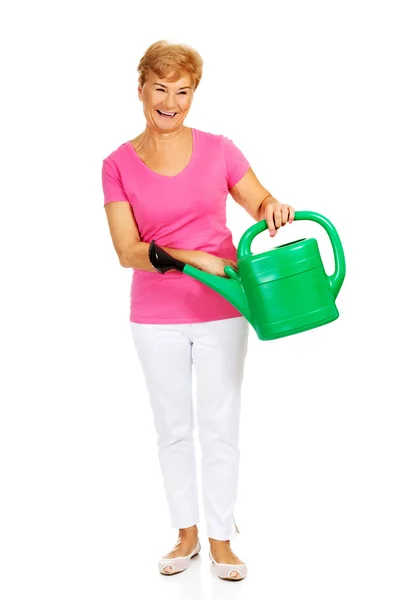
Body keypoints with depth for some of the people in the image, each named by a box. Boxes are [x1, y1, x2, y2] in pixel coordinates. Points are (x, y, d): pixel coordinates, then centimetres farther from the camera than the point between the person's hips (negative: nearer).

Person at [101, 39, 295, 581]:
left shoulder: (219, 150, -3)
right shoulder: (119, 165, -4)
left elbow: (262, 204, 7)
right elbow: (128, 252, -9)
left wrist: (274, 208, -17)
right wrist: (190, 256, -22)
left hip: (220, 311, 0)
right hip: (157, 316, 1)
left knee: (220, 428, 7)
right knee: (173, 429, 12)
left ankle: (221, 539, 22)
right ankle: (187, 533, 29)